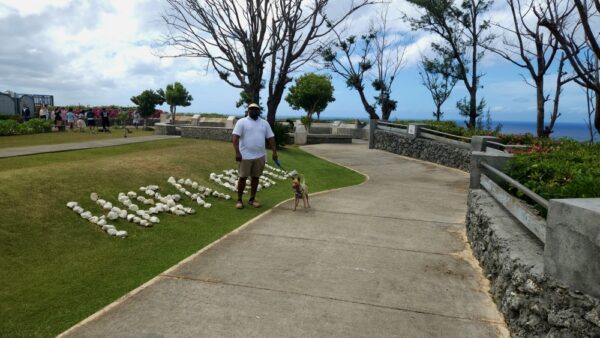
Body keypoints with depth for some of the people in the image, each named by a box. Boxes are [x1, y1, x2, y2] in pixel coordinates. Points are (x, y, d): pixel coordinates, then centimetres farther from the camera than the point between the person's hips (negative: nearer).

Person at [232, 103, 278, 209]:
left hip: (260, 156, 4)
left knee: (255, 177, 10)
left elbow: (270, 138, 10)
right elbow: (235, 137, -11)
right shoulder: (242, 122, -3)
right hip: (245, 156, -4)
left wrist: (274, 152, 0)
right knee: (243, 177, 1)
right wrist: (237, 152, -21)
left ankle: (252, 199, 21)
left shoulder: (264, 123, 10)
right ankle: (239, 199, 12)